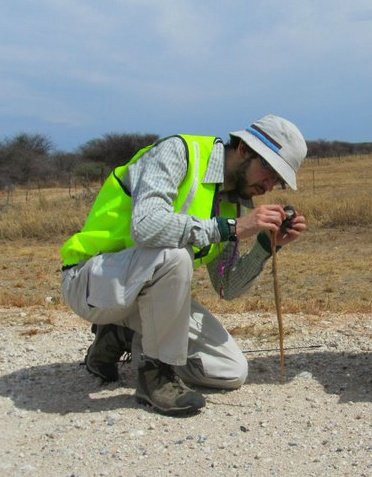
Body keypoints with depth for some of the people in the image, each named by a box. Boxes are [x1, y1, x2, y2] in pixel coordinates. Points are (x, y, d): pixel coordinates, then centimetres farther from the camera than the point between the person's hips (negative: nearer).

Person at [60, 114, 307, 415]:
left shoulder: (233, 201, 6)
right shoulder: (178, 152, -17)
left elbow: (228, 288, 6)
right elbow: (146, 227, -36)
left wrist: (267, 244, -7)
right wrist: (230, 228, -31)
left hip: (147, 288, 8)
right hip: (91, 279, -7)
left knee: (232, 372, 1)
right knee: (175, 254, -37)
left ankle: (123, 335, 15)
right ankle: (157, 374, -14)